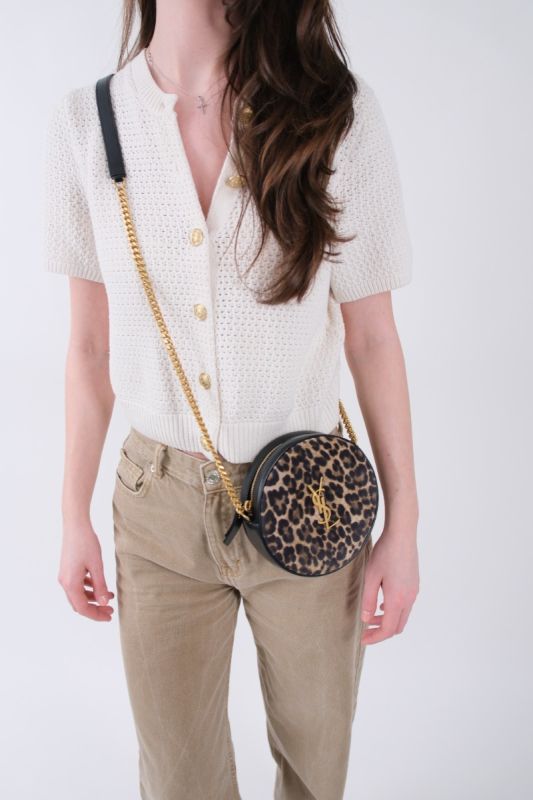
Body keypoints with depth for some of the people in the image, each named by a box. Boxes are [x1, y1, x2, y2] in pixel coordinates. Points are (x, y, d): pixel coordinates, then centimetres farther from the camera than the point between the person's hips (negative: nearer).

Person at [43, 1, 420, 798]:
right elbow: (91, 344, 2)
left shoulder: (341, 114, -9)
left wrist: (403, 524, -2)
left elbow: (371, 336, -4)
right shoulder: (84, 122, -4)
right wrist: (75, 518, 6)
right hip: (160, 508, 1)